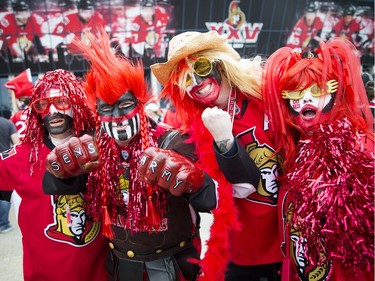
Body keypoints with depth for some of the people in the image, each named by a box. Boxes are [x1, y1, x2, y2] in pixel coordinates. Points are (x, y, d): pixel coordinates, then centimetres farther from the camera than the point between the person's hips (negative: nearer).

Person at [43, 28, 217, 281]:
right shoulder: (95, 148, -9)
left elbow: (209, 201, -30)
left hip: (172, 260, -3)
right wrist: (62, 170, -34)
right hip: (122, 260, 4)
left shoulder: (169, 142, -23)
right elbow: (52, 187, -11)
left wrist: (190, 179, -53)